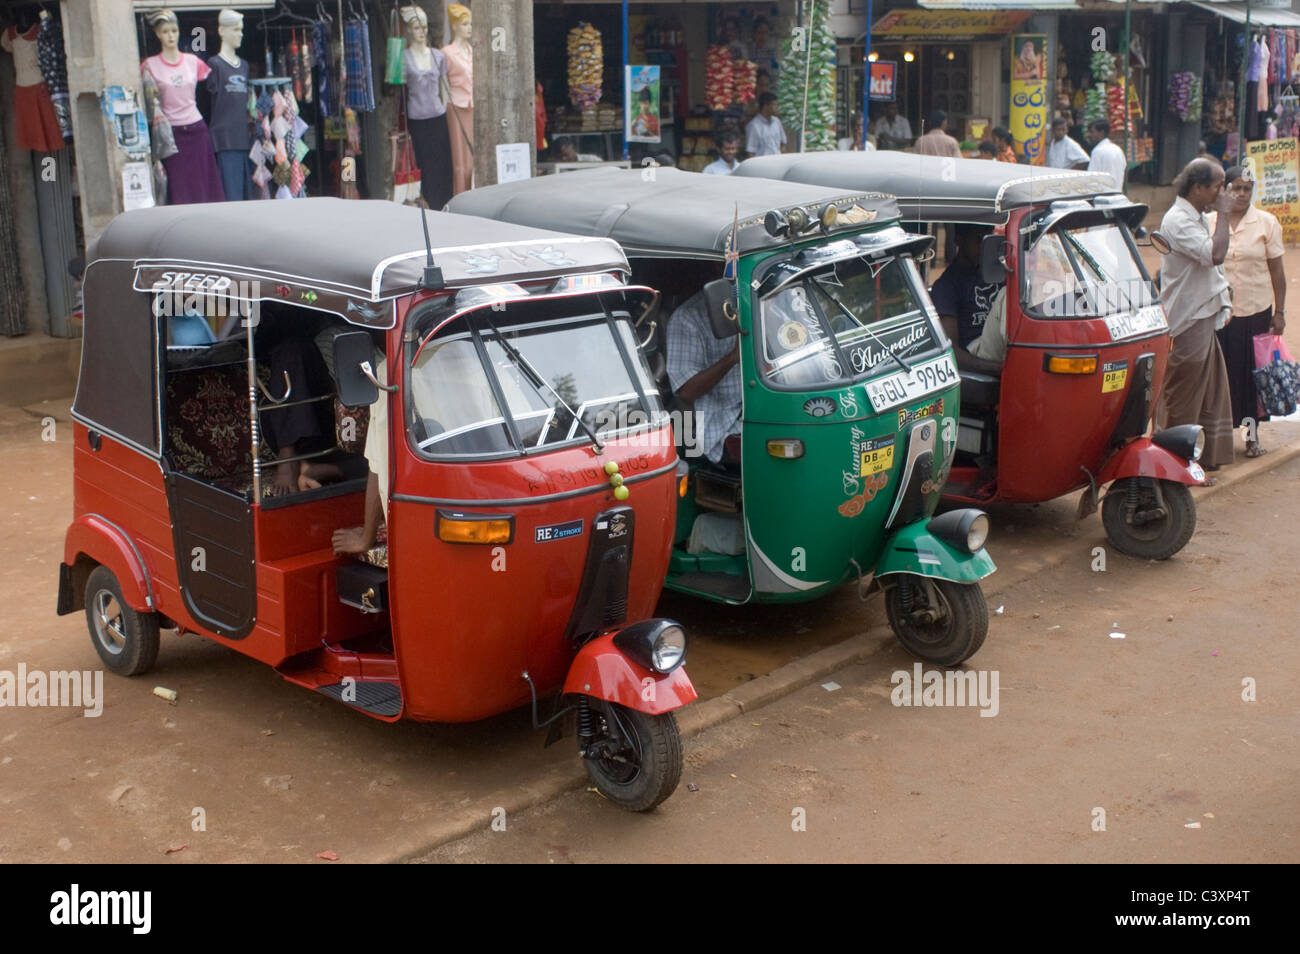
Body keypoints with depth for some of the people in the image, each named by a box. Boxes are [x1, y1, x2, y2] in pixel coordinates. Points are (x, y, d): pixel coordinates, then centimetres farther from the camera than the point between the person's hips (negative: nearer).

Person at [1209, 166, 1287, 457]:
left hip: (1255, 310, 0)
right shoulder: (1209, 222, 2)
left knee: (1254, 371, 6)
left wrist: (1279, 312, -1)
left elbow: (1276, 270, 2)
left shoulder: (1266, 222, 1)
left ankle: (1252, 434, 20)